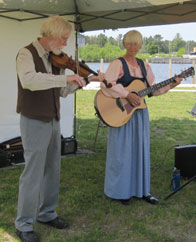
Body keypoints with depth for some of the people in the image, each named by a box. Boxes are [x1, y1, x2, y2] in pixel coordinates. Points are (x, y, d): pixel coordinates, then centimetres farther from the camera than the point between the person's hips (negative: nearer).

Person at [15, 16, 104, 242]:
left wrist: (89, 79, 5)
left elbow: (63, 90, 15)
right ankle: (24, 224, 10)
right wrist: (65, 77, -34)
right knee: (33, 173, -3)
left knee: (52, 170, 14)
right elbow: (28, 80, -33)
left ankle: (46, 213, 29)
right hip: (34, 121, -8)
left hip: (53, 121, 8)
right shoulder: (27, 54, -12)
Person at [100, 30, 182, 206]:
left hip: (140, 112, 6)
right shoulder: (118, 64, -8)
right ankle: (121, 191, 13)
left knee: (141, 150, 11)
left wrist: (170, 85, 4)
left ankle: (142, 190, 22)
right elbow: (106, 84, -22)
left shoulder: (144, 66, 12)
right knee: (122, 151, 0)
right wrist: (127, 95, -25)